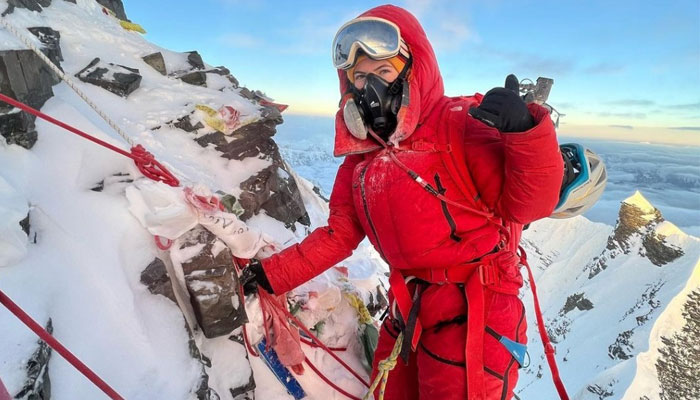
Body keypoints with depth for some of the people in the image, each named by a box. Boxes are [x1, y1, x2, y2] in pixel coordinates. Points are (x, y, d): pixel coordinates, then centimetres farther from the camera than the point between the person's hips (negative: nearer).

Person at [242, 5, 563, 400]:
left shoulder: (459, 123, -13)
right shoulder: (361, 155, 4)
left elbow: (529, 204, -17)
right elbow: (338, 236, 10)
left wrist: (526, 130, -34)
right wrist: (274, 273, 10)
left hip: (473, 311, -6)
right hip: (408, 310, 7)